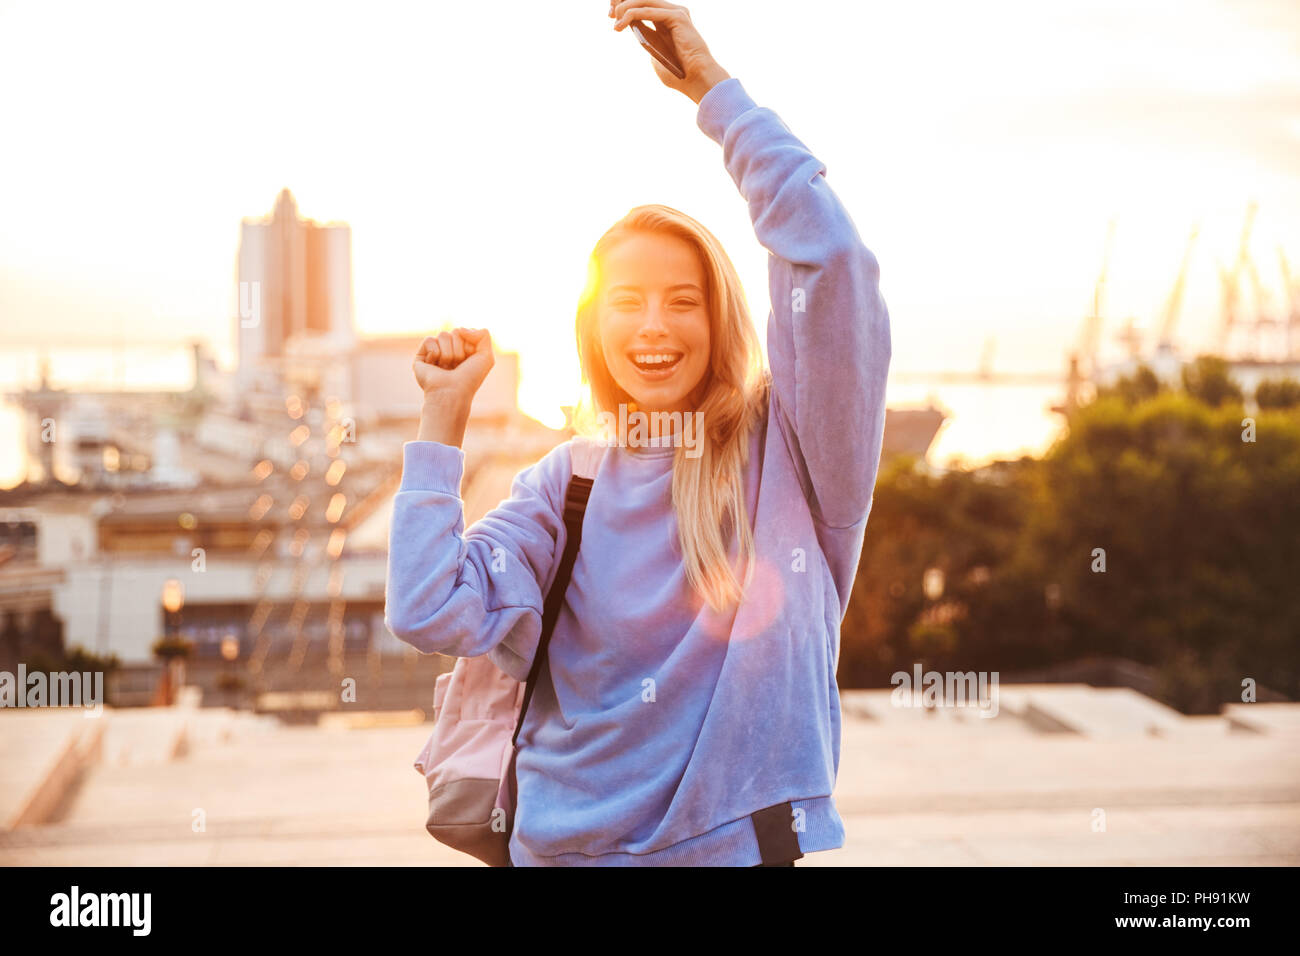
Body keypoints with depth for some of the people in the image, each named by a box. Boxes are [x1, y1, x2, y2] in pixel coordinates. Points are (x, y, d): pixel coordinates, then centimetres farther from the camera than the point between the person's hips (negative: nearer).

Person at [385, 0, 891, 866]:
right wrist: (444, 418, -10)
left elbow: (829, 254, -19)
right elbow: (433, 616, -13)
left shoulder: (785, 447, -6)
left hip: (743, 837, -2)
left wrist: (715, 86, -13)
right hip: (570, 845, 2)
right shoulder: (567, 483, 0)